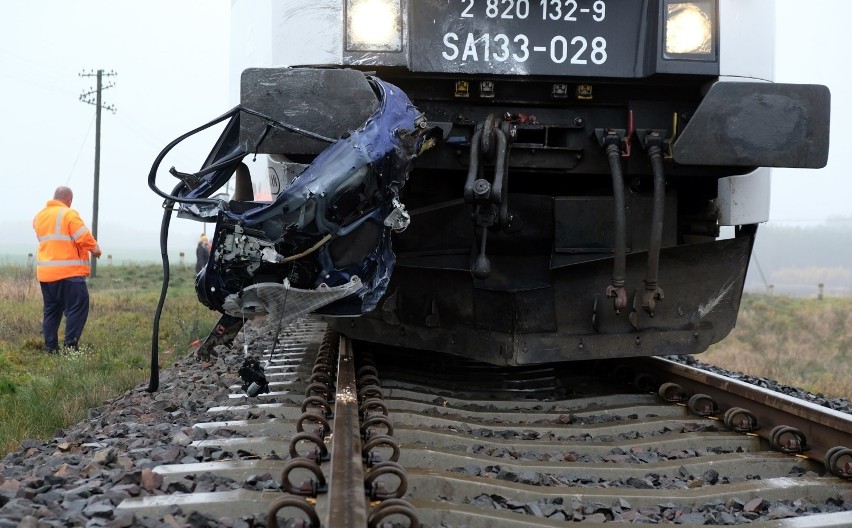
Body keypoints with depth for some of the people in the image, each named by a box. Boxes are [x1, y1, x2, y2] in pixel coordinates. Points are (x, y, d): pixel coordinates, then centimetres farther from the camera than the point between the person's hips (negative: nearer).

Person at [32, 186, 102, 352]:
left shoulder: (40, 216, 15)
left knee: (51, 310, 13)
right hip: (69, 272, -8)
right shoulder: (69, 214, -8)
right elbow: (84, 238, -12)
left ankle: (51, 347, 12)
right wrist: (95, 249, 3)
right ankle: (71, 345, -11)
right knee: (77, 307, -4)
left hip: (45, 272, 8)